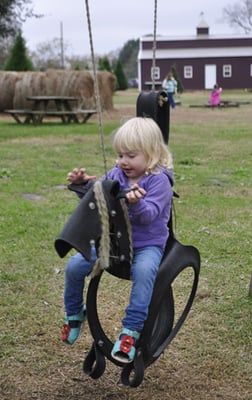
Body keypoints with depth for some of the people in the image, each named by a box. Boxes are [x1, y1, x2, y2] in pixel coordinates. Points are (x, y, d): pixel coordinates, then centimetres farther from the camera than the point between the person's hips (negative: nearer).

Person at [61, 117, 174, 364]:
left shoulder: (159, 181, -13)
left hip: (147, 244, -5)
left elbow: (149, 215, -24)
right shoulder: (116, 174, 5)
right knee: (74, 265, -9)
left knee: (144, 271, -39)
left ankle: (131, 330, -31)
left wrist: (137, 203, -45)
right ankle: (74, 313, 17)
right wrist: (84, 183, -6)